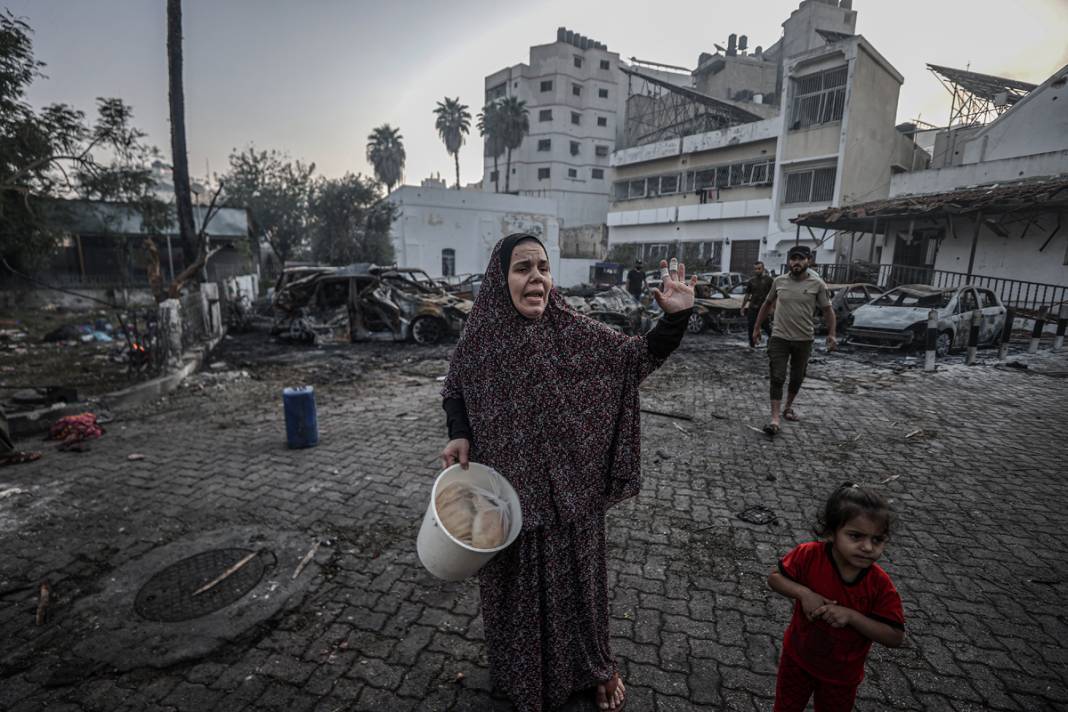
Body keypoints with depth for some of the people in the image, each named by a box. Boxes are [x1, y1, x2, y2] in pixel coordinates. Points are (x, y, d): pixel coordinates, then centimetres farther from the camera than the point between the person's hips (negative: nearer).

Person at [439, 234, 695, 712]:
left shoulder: (573, 331, -10)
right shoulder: (479, 340, -9)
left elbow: (638, 357, -8)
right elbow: (454, 394, 6)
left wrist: (674, 317, -24)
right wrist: (460, 436, -12)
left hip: (568, 490, 0)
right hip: (507, 493, 1)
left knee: (575, 578, 18)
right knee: (517, 585, 20)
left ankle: (593, 667, 46)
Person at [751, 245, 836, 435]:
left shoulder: (817, 284, -4)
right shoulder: (778, 281, 0)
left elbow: (827, 310, 2)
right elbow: (767, 304, 12)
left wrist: (831, 334, -9)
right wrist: (756, 328, 12)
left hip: (804, 340, 1)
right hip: (779, 338, 0)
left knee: (797, 378, 14)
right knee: (777, 378, -6)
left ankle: (788, 407, 37)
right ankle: (775, 418, -5)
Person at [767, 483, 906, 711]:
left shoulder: (879, 584, -24)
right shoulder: (809, 555, -27)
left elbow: (895, 637, -21)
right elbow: (774, 578, -15)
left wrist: (851, 616, -34)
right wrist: (803, 593, -32)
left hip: (842, 673, 1)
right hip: (797, 658, 0)